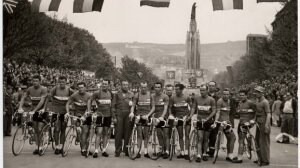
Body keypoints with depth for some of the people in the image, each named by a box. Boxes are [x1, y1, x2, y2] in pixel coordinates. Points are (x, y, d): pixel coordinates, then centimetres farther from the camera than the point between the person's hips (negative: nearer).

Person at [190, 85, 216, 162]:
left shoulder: (211, 100, -4)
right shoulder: (197, 98, 4)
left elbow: (214, 111, -6)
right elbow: (194, 108, 9)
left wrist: (207, 118, -17)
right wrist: (190, 116, -6)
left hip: (208, 122, -1)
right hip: (199, 121, 1)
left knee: (206, 139, 8)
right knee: (200, 138, -7)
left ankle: (205, 154, 21)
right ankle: (199, 155, -9)